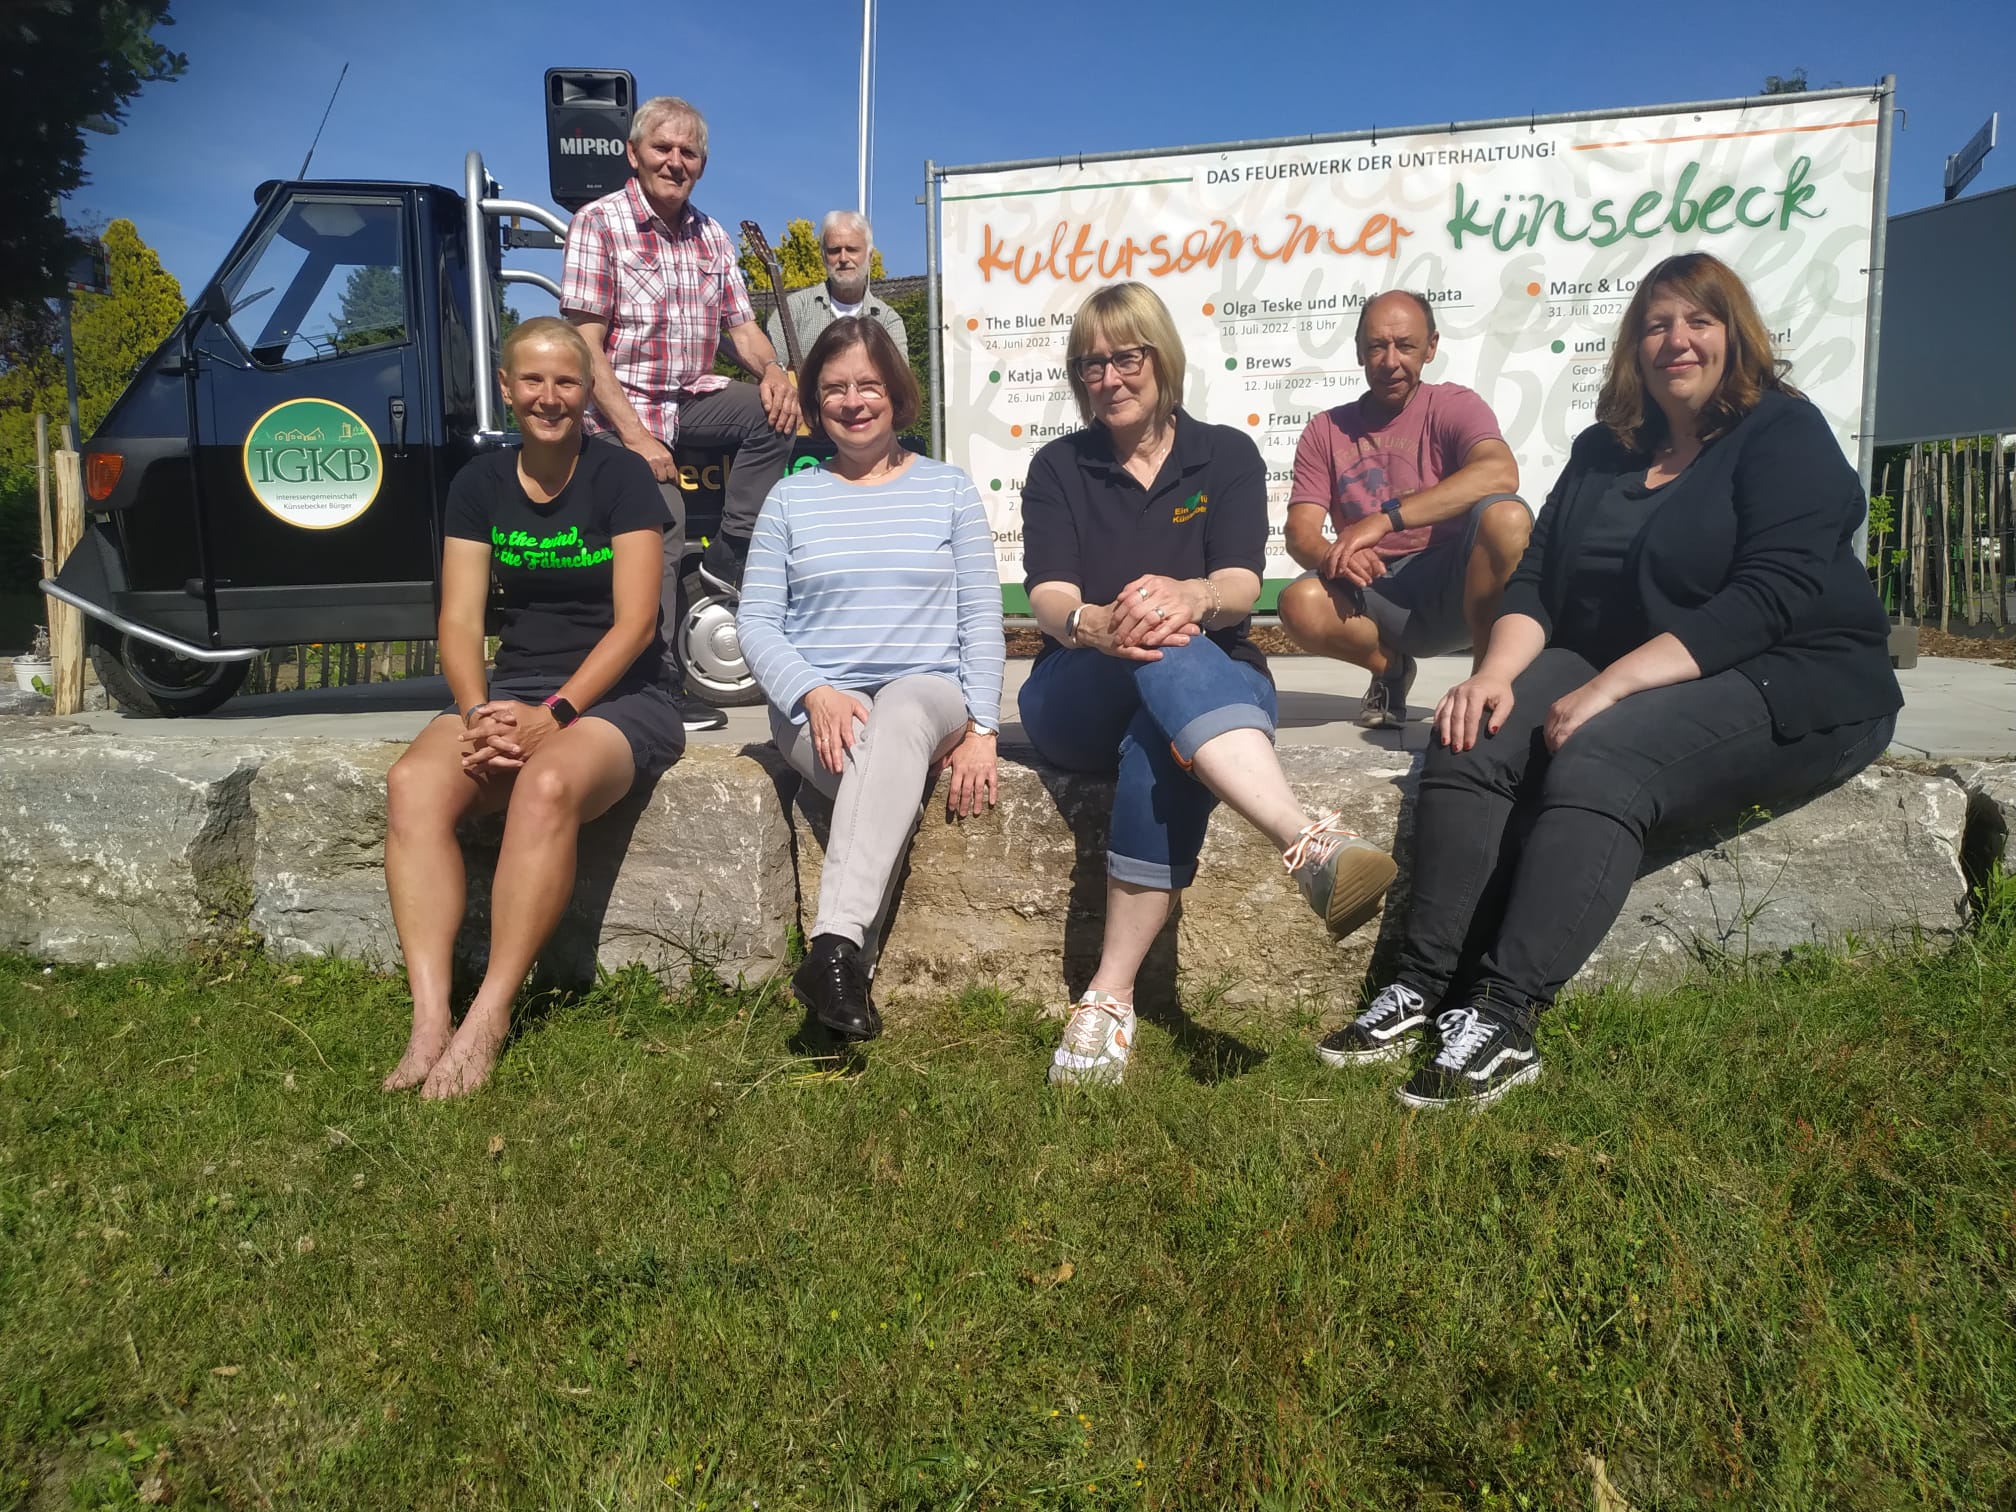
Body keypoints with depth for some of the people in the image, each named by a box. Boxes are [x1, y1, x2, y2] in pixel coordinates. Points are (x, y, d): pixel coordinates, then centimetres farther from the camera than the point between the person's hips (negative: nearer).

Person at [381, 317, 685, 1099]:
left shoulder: (620, 475, -2)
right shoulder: (479, 485, 10)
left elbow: (634, 622, -9)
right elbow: (460, 621, 4)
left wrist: (552, 714, -19)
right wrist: (478, 711, -15)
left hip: (618, 698, -4)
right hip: (512, 693, 4)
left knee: (546, 785, -36)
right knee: (413, 782, -26)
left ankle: (489, 1020, -28)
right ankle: (430, 1019, -28)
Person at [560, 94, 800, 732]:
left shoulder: (710, 235, 14)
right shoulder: (599, 222, -4)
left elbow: (742, 326, 14)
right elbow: (585, 346, -11)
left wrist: (773, 372, -10)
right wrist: (636, 435, -20)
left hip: (693, 399, 6)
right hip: (625, 407, -5)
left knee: (776, 413, -21)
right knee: (659, 545, -18)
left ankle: (729, 557, -10)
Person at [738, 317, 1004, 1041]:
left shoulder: (948, 489, 13)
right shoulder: (790, 499, 15)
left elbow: (982, 620, 7)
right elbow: (756, 621, 6)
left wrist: (982, 729, -6)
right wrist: (813, 693, -14)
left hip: (929, 691, -1)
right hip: (816, 703, 1)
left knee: (899, 718, -39)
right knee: (888, 772, -35)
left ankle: (836, 945, -49)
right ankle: (850, 968, -41)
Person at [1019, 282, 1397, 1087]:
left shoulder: (1226, 454, 11)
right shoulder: (1057, 467, 12)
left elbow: (1241, 588, -6)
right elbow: (1048, 597, -5)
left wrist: (1189, 597, -32)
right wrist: (1095, 623, -30)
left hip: (1215, 676, 0)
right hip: (1080, 698, 0)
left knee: (1163, 746, -38)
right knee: (1167, 658, -37)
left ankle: (1112, 994, -41)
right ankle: (1313, 843, -57)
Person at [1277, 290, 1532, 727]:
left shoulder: (1452, 406, 1)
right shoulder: (1325, 431, 10)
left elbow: (1500, 474, -22)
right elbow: (1300, 534, -1)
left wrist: (1383, 520, -31)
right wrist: (1333, 556, -27)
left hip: (1451, 583, -2)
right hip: (1376, 597, 2)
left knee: (1505, 515, -31)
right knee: (1300, 604, -30)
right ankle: (1391, 668, 3)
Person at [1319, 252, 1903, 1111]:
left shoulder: (1786, 435, -4)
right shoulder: (1605, 450, 16)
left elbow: (1771, 597, -18)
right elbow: (1536, 579, 9)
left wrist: (1611, 687, -27)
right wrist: (1496, 673, -13)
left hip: (1787, 685, -6)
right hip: (1614, 677, 6)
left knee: (1600, 759, -34)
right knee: (1470, 742, -20)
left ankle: (1503, 1018, -39)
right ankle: (1425, 989, -26)